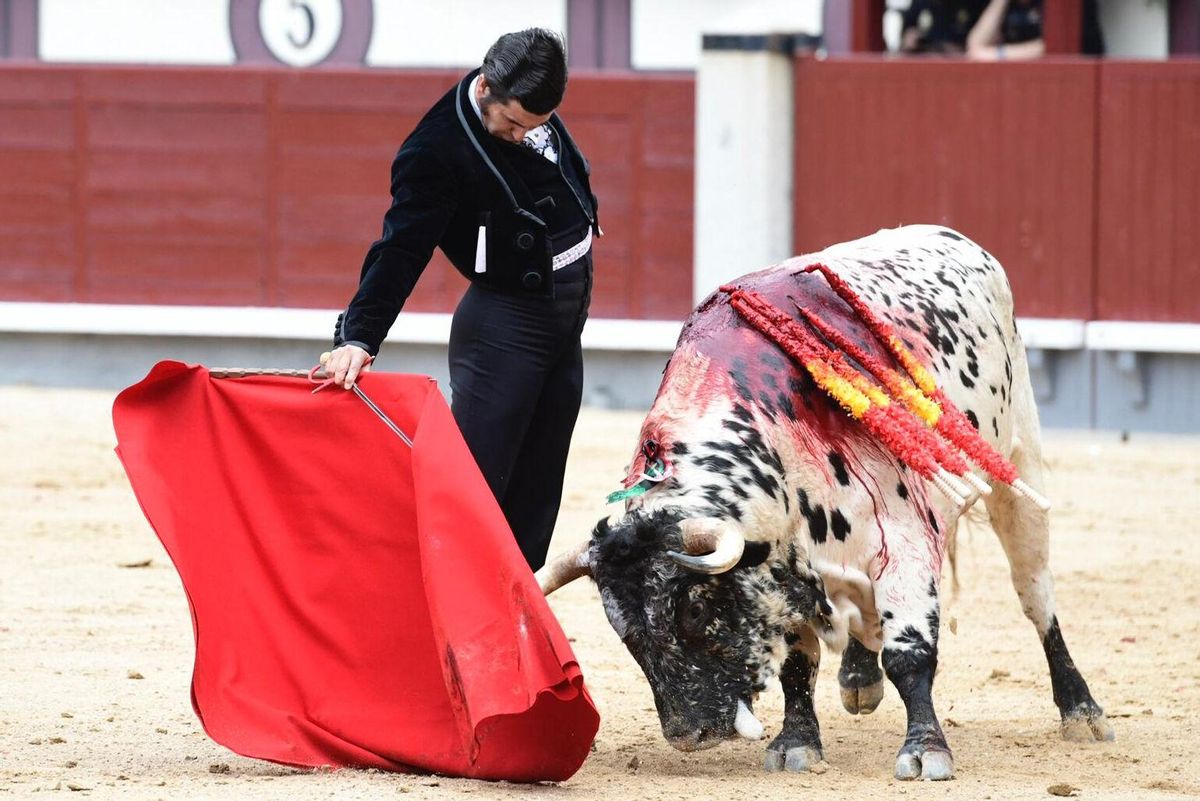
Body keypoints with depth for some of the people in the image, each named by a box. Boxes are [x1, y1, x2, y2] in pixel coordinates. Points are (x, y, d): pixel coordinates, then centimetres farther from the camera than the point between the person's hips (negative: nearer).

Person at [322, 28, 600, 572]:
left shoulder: (532, 108, 0)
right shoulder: (438, 149, -21)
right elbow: (402, 247, -27)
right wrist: (357, 336, -37)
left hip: (565, 315, 7)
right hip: (504, 318, -7)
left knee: (535, 491, 8)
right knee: (477, 482, -13)